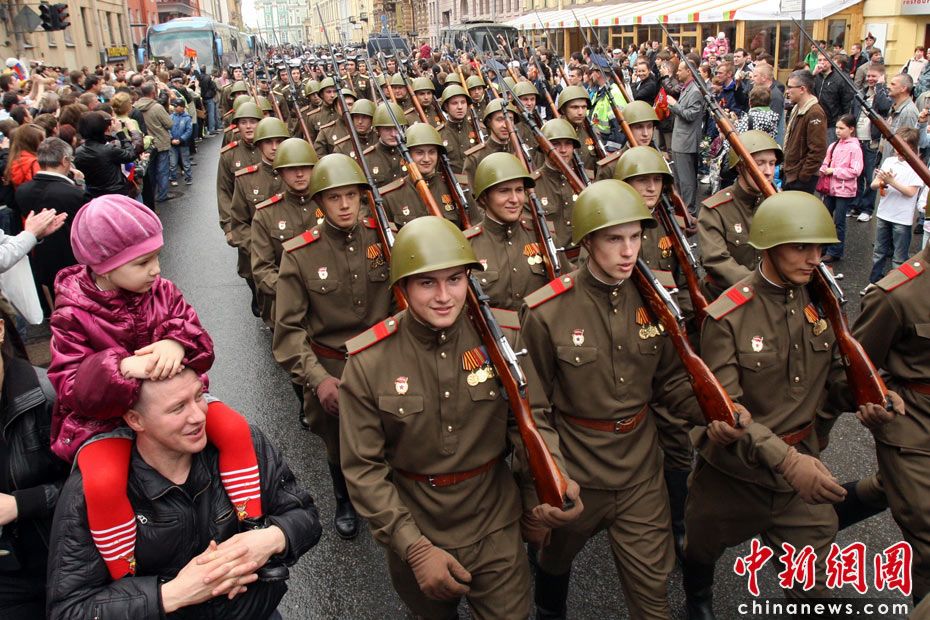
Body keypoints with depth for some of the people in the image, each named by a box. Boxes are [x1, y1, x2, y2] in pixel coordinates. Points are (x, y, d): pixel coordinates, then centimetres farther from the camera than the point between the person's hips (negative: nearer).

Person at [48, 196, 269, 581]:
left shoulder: (161, 291, -2)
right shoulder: (73, 315, -11)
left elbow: (200, 344, -6)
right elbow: (70, 389, -16)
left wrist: (178, 345, -33)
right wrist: (122, 368, -38)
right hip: (105, 415, -3)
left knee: (234, 429, -23)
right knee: (103, 483, -33)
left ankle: (253, 533, -7)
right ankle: (126, 584, -9)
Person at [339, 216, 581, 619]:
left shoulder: (504, 336, -13)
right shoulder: (368, 361, -17)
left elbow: (530, 420, -3)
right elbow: (362, 468, -13)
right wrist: (415, 547, -18)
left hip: (495, 527, 0)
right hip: (413, 532, 0)